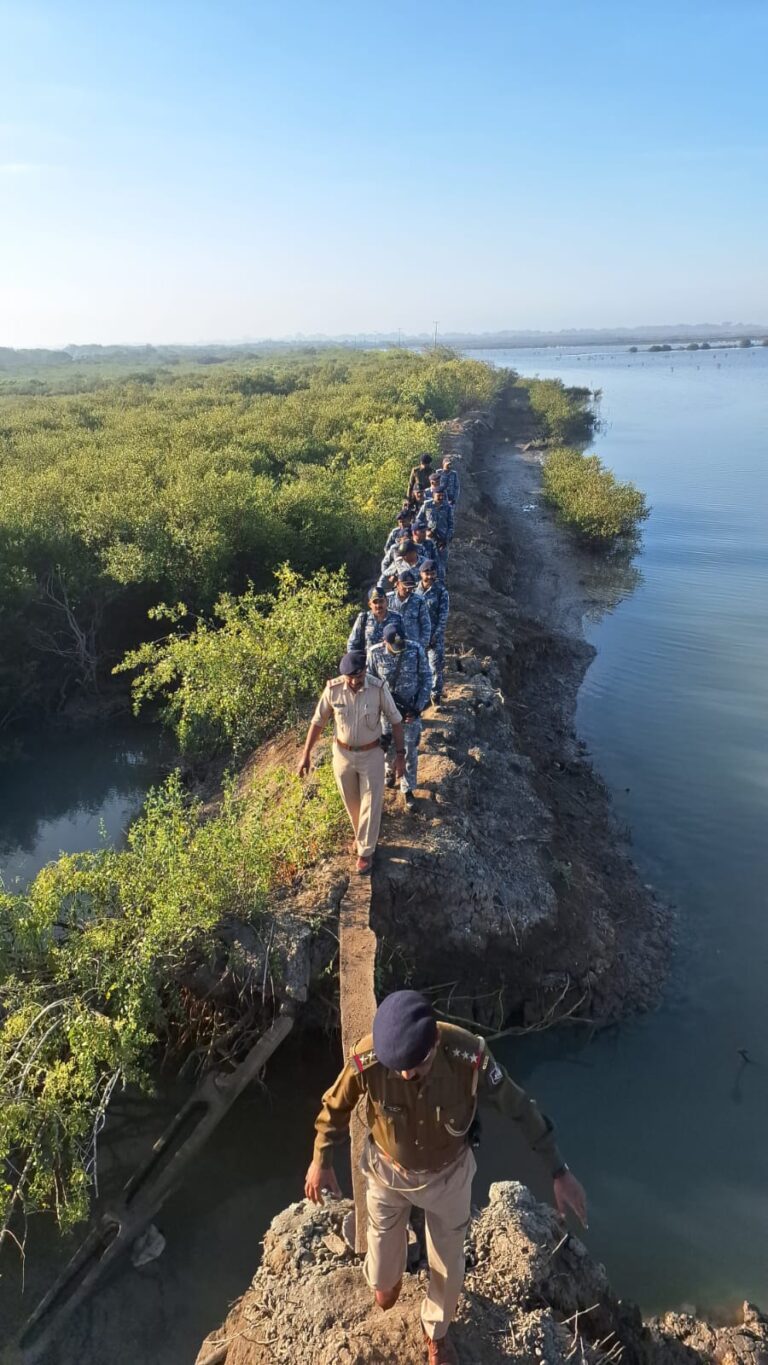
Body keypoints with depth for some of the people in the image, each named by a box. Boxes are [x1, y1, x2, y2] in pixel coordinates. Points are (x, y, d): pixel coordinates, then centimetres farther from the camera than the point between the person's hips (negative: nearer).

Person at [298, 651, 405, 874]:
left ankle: (365, 851, 25)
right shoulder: (333, 688, -17)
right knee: (352, 803, 19)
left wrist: (400, 754, -10)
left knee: (370, 804, 6)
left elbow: (395, 721, -9)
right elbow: (318, 722, -5)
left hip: (371, 755, -2)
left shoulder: (379, 688, -20)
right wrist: (306, 755, -2)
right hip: (343, 754, 2)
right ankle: (363, 836, 46)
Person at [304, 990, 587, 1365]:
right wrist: (321, 1162, 1)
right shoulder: (367, 1059, -36)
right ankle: (385, 1277, 60)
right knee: (383, 1273, 22)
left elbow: (518, 1108, -19)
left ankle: (436, 1333, 54)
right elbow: (335, 1107, -13)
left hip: (448, 1174, 0)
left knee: (448, 1264, 22)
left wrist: (559, 1171, -11)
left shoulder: (470, 1056, -37)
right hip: (387, 1172, 0)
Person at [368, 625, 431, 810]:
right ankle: (390, 771, 51)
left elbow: (427, 679, -9)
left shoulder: (416, 650, -19)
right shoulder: (375, 653, -20)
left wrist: (418, 708, -12)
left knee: (410, 750, 9)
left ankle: (408, 789, 27)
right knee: (388, 746, 19)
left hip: (411, 710, 0)